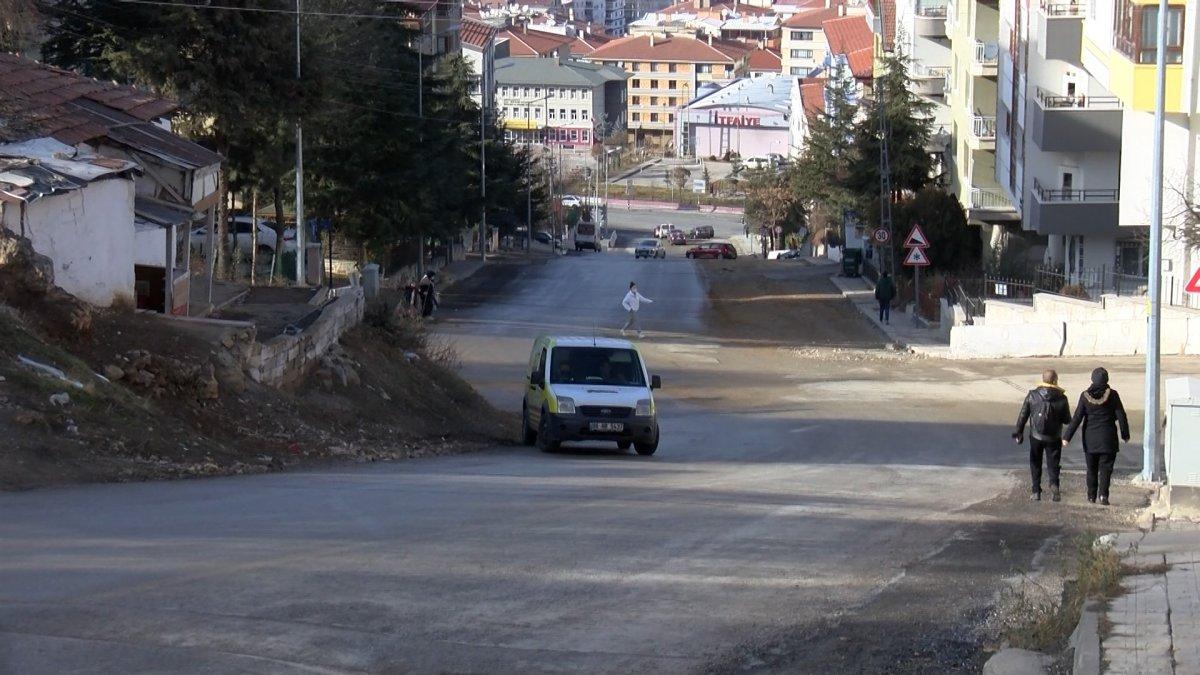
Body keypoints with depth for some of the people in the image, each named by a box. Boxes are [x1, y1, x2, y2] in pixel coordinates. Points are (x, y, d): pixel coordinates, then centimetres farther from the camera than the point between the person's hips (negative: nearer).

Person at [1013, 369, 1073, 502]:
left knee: (1035, 464, 15)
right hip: (1054, 438, -1)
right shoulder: (1061, 398, -11)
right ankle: (1054, 484, -18)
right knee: (1053, 463, 8)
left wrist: (1019, 432, 9)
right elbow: (1067, 420, -4)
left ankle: (1036, 491, 14)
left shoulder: (1032, 395, -7)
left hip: (1036, 436, 1)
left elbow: (1023, 416, -2)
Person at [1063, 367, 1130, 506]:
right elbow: (1121, 416, -4)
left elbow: (1077, 418, -6)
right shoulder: (1112, 395, -8)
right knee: (1105, 468, 1)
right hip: (1108, 437, -2)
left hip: (1090, 438, 2)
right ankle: (1103, 494, -14)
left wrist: (1067, 437, -1)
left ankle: (1091, 495, 18)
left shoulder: (1085, 396, -5)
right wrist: (1125, 435, 8)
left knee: (1091, 468, 14)